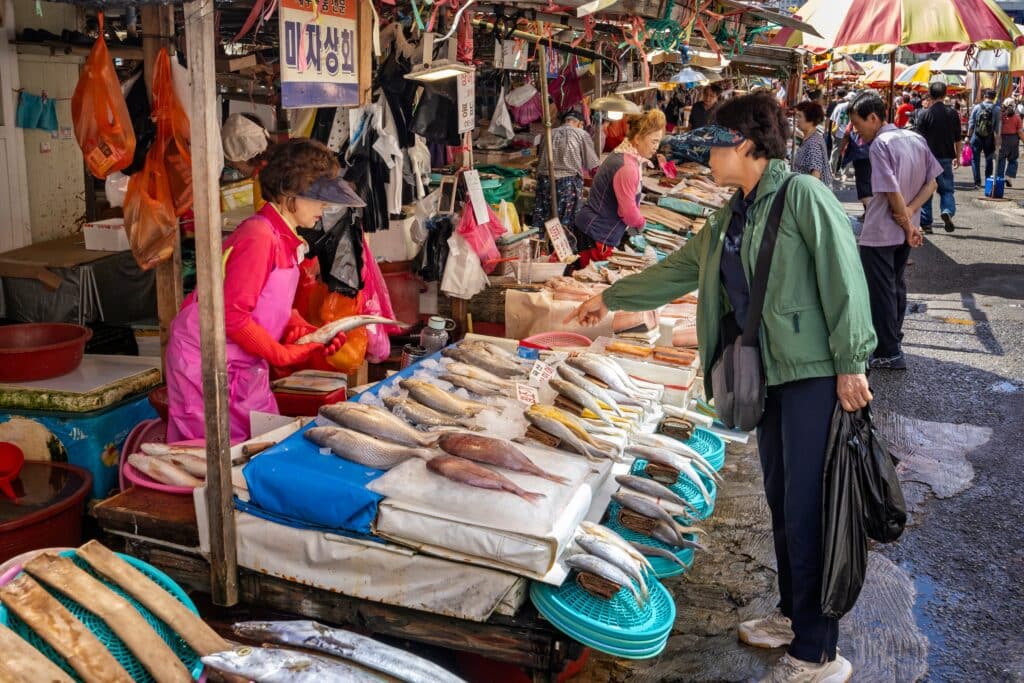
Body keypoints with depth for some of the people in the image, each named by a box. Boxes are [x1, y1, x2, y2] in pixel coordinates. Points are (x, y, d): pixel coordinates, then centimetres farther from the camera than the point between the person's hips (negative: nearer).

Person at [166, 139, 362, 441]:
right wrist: (282, 354, -15)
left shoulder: (286, 239, 7)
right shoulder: (258, 236, -23)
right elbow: (232, 316, -25)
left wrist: (312, 333, -3)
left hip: (245, 365, 9)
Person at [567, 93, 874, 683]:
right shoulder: (731, 218, 16)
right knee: (781, 499, 16)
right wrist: (611, 298, 30)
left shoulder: (803, 196, -10)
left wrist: (851, 363, -18)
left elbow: (844, 278, -15)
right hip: (769, 374, 8)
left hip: (814, 373, -8)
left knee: (808, 509, -4)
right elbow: (679, 268, 25)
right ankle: (793, 615, 32)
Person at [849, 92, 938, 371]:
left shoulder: (880, 144, -19)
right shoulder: (916, 139, 4)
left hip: (880, 232, -8)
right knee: (896, 284, 21)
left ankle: (889, 353, 6)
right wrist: (909, 212, -8)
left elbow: (893, 191, -23)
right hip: (904, 230, 8)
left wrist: (908, 226, -13)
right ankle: (892, 337, 34)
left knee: (880, 291, 1)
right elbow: (932, 182, 3)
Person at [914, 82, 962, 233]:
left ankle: (926, 223, 10)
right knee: (947, 189, 11)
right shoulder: (953, 114, 0)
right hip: (946, 158, 2)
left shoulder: (924, 114, -9)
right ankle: (947, 211, -17)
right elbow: (958, 139, 7)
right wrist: (957, 157, 19)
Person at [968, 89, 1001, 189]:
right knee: (989, 160, 15)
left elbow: (971, 123, -3)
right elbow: (997, 126, -7)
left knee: (976, 160, 6)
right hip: (989, 138, 0)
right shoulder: (997, 109, -7)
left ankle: (977, 182, 0)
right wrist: (997, 139, 1)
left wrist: (968, 136, 4)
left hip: (976, 137, 0)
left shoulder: (977, 107, -5)